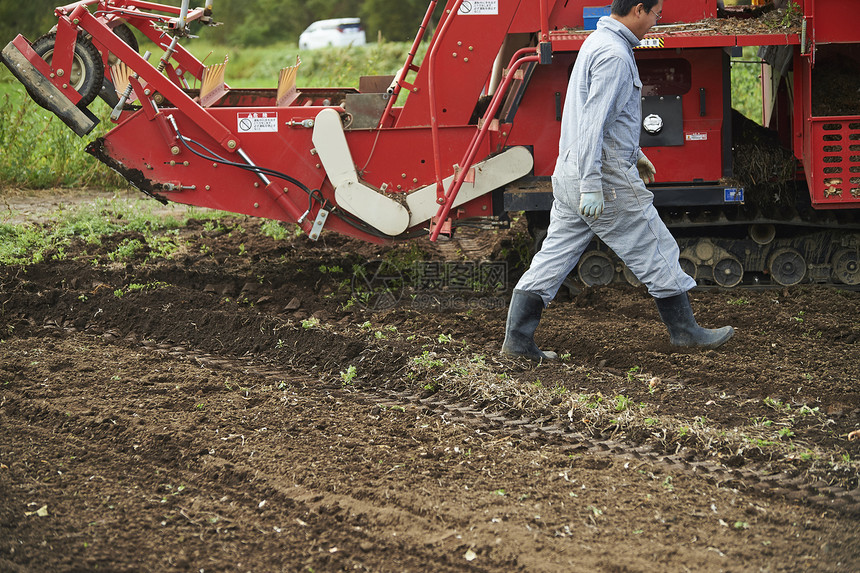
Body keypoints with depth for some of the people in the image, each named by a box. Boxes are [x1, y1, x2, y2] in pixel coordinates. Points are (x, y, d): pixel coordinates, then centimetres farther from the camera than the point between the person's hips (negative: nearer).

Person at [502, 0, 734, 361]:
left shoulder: (598, 43, 15)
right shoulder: (613, 54, -18)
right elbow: (593, 122, -24)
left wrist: (634, 153, 35)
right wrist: (591, 186, -26)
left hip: (571, 172, 10)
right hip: (606, 177, -10)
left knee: (554, 257, 8)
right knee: (656, 251, 4)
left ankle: (517, 338, 5)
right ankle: (684, 331, 15)